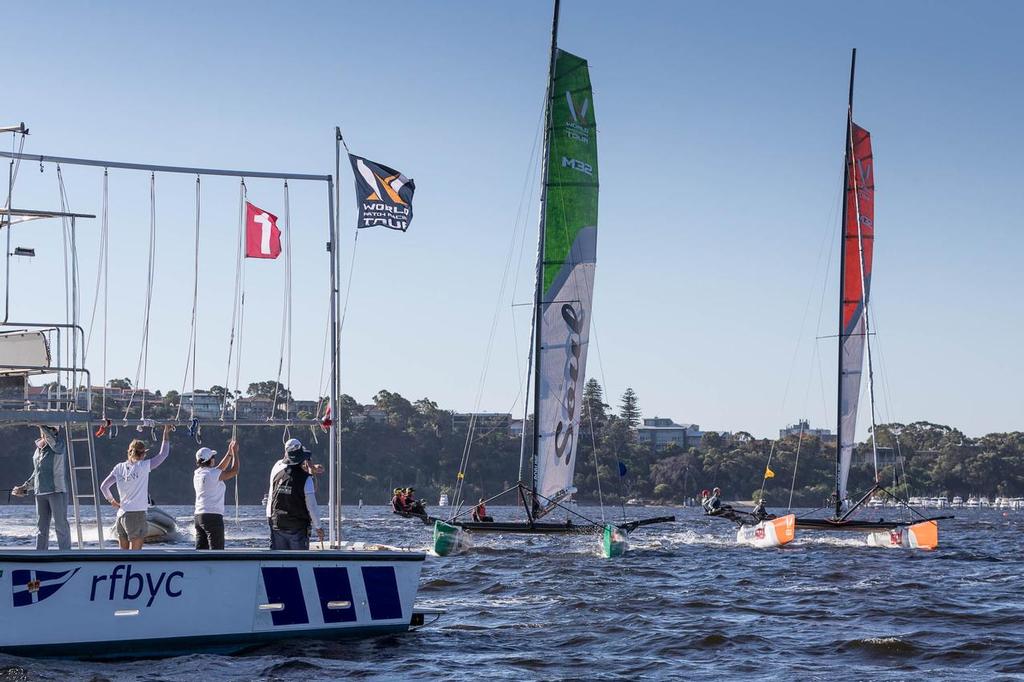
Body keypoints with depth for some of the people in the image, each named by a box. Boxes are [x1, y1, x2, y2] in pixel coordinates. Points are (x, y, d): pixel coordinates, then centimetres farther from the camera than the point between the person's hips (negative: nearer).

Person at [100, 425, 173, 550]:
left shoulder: (119, 468, 6)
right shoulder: (142, 466, -8)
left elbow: (103, 486, 9)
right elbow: (163, 454, -2)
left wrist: (112, 501, 24)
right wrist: (166, 433, 8)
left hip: (121, 515, 6)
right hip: (136, 515, -6)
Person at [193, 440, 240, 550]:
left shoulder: (198, 474, 11)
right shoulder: (212, 474, -13)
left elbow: (220, 468, 24)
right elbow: (234, 471, -9)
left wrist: (229, 453, 24)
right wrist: (235, 452, 1)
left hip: (199, 516, 8)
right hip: (213, 516, -8)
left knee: (201, 549, 7)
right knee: (216, 550, -6)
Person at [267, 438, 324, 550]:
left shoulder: (277, 469, -3)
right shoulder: (306, 478, -15)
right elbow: (312, 506, -12)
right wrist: (318, 527, 0)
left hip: (277, 525, 4)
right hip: (298, 528, -4)